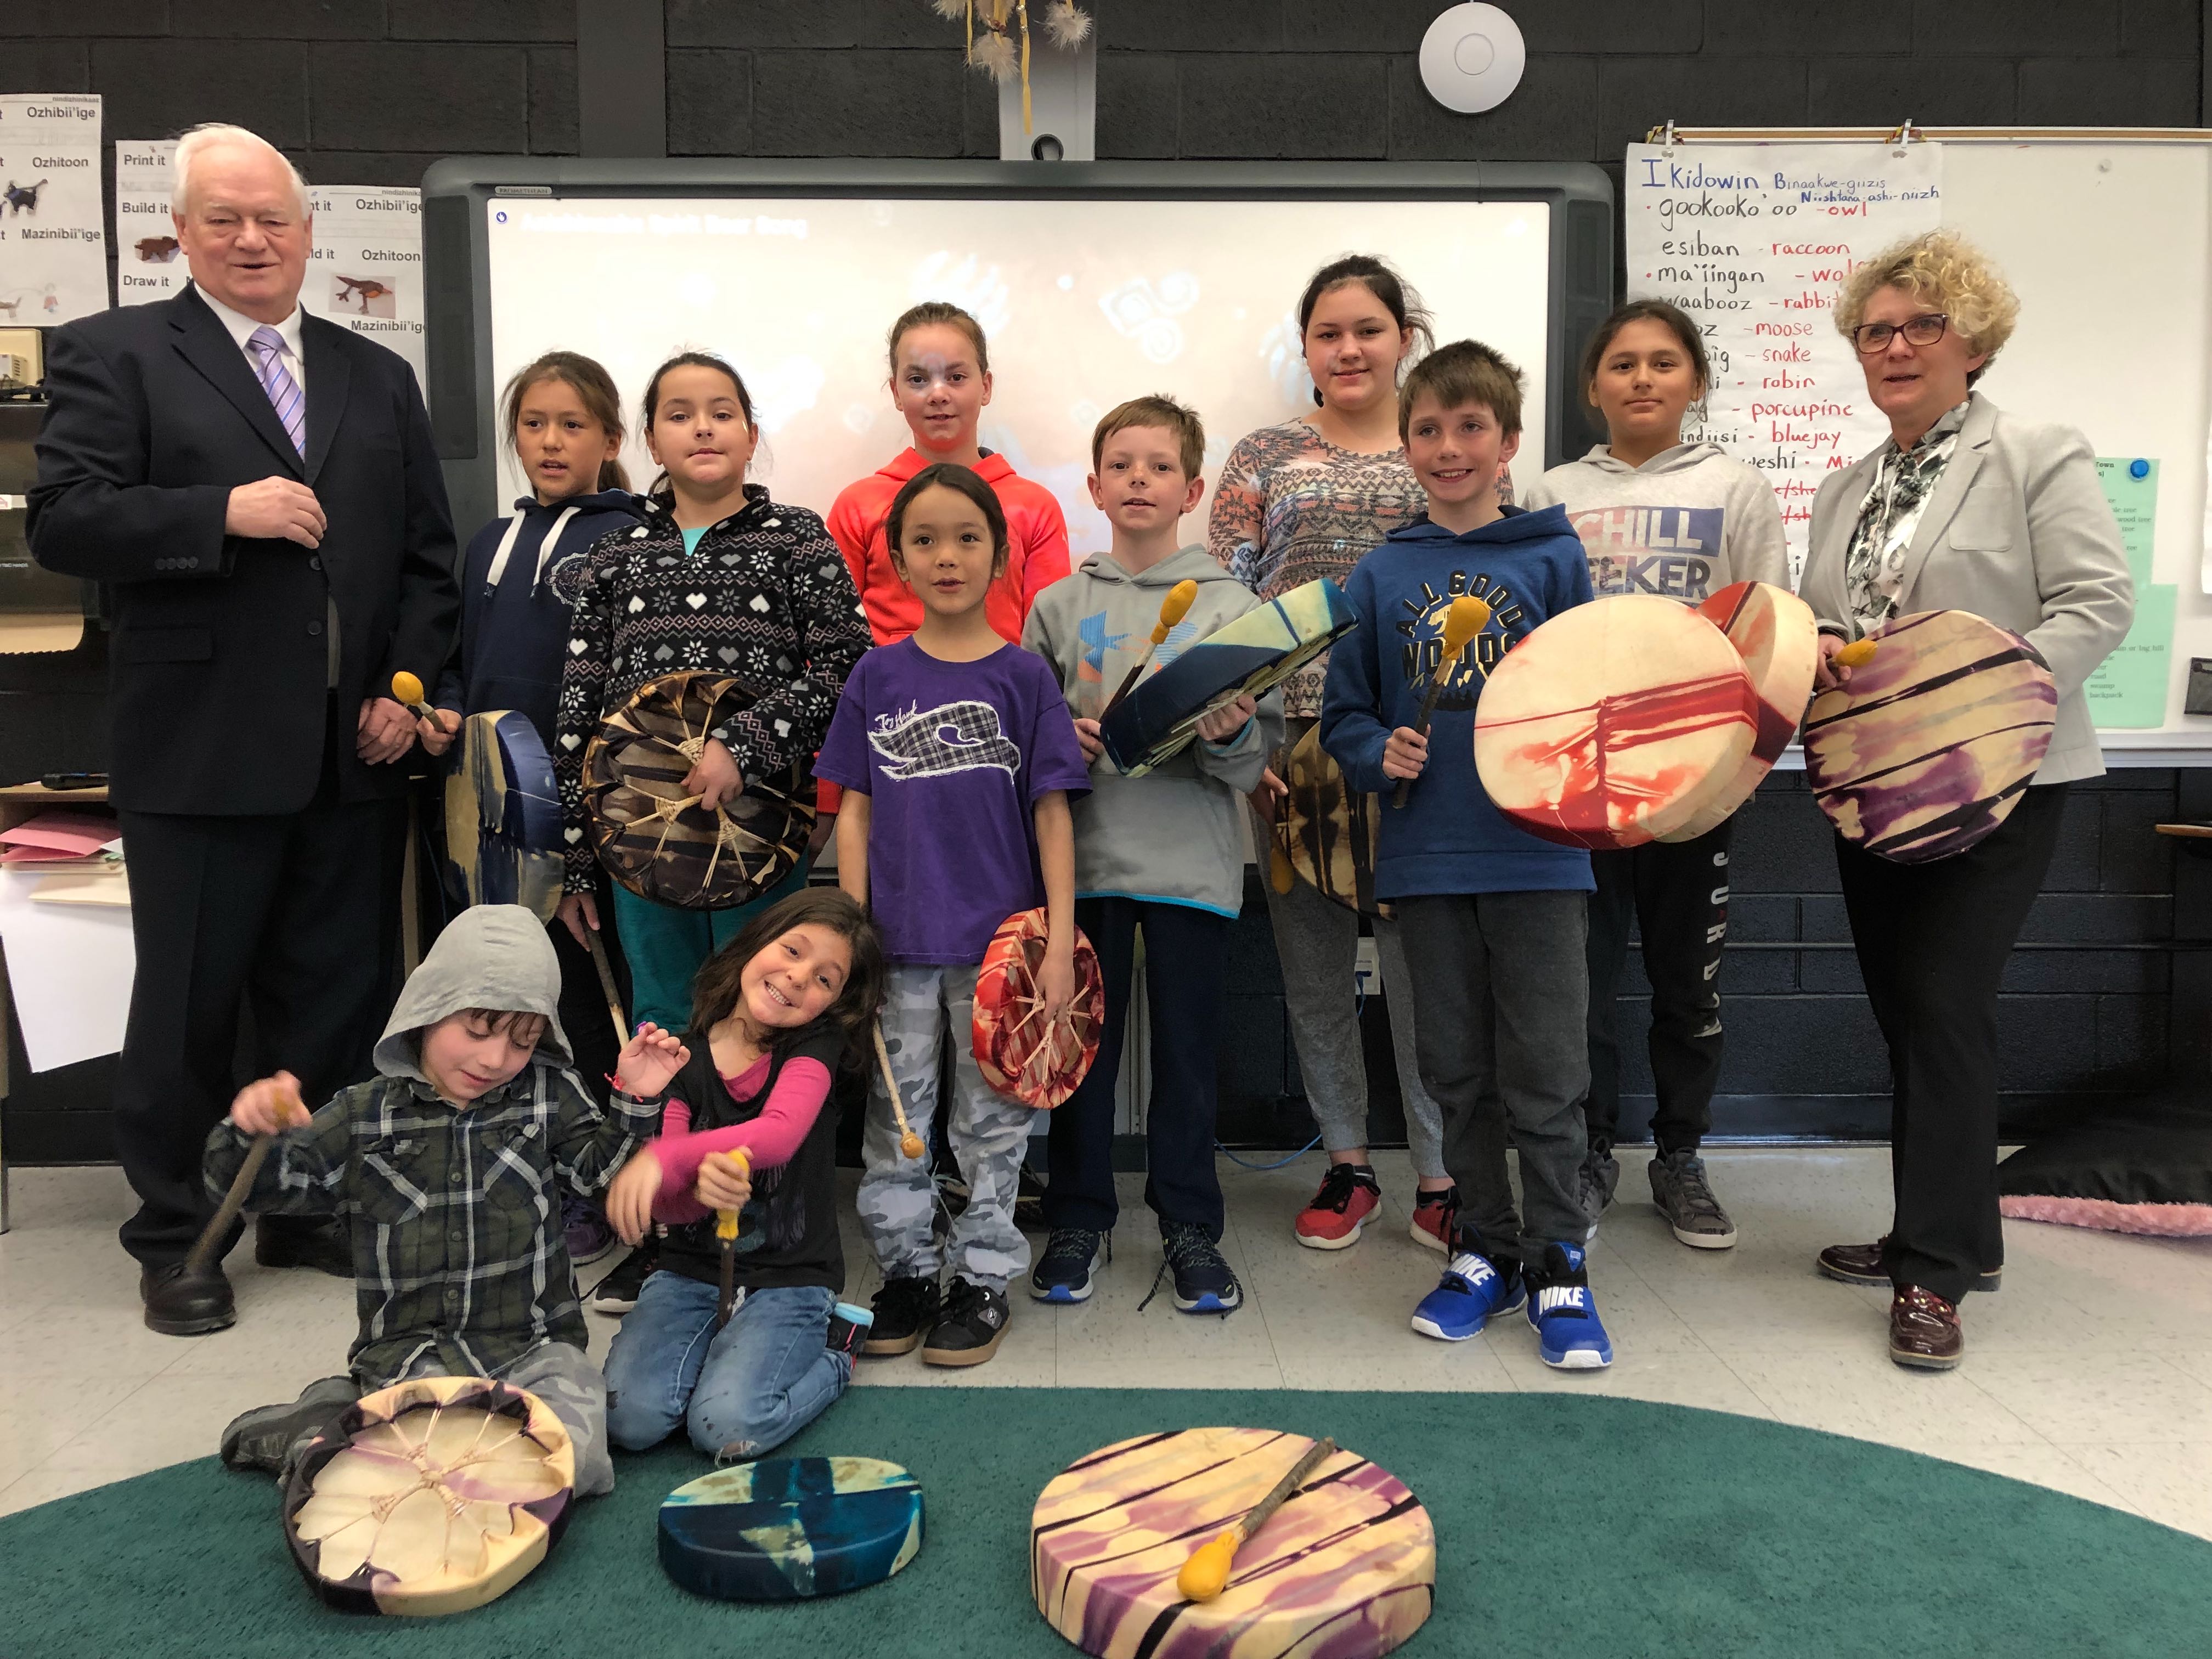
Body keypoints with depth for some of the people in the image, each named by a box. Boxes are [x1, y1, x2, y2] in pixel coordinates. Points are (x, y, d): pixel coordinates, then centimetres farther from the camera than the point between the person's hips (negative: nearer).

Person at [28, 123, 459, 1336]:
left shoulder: (377, 377, 15)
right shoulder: (115, 354, 3)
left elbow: (427, 554, 13)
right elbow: (63, 521, -8)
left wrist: (408, 683, 1)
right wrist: (225, 511, -20)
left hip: (353, 753, 4)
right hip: (200, 751, -4)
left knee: (341, 999, 11)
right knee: (188, 1006, 7)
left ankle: (316, 1212, 27)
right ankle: (175, 1240, 23)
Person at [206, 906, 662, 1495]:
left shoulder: (550, 1095, 4)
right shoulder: (366, 1115, 3)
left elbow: (596, 1168, 4)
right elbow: (261, 1184, 7)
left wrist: (634, 1101, -11)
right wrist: (248, 1132, -14)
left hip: (531, 1348, 2)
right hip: (408, 1352, -1)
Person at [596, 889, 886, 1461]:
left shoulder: (815, 1046, -8)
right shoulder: (685, 1060, -2)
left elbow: (780, 1133, -29)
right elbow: (671, 1205, -9)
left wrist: (662, 1158, -40)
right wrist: (697, 1183, -34)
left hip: (789, 1279, -3)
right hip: (691, 1270, 3)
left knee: (728, 1429, -22)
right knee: (630, 1418, -17)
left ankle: (831, 1348, 6)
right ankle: (716, 1344, 12)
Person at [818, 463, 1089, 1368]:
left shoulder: (1023, 675, -1)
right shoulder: (877, 676, 4)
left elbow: (1052, 814, -2)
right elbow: (856, 811, 6)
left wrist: (1060, 944, -7)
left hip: (999, 937, -1)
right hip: (898, 940, 2)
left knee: (992, 1119, 9)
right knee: (895, 1115, 11)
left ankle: (984, 1276, 23)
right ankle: (906, 1270, 26)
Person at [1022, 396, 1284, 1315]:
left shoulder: (1233, 606, 4)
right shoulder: (1059, 605, 8)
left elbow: (1260, 754, 1)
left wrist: (1231, 736, -20)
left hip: (1193, 861, -1)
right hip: (1085, 856, 1)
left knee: (1187, 1051, 7)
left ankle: (1190, 1224, 21)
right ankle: (1077, 1217, 23)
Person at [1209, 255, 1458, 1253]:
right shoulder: (1265, 458, 10)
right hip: (1294, 740, 1)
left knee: (1422, 957, -1)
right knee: (1313, 959, 7)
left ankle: (1440, 1177, 12)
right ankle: (1346, 1165, 22)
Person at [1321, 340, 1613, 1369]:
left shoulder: (1554, 559, 2)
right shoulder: (1380, 576, 7)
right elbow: (1345, 712, 9)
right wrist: (1379, 754, -9)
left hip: (1538, 851, -2)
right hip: (1426, 858, 2)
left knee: (1546, 1074, 2)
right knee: (1458, 1072, 12)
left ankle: (1557, 1263, 17)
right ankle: (1484, 1247, 27)